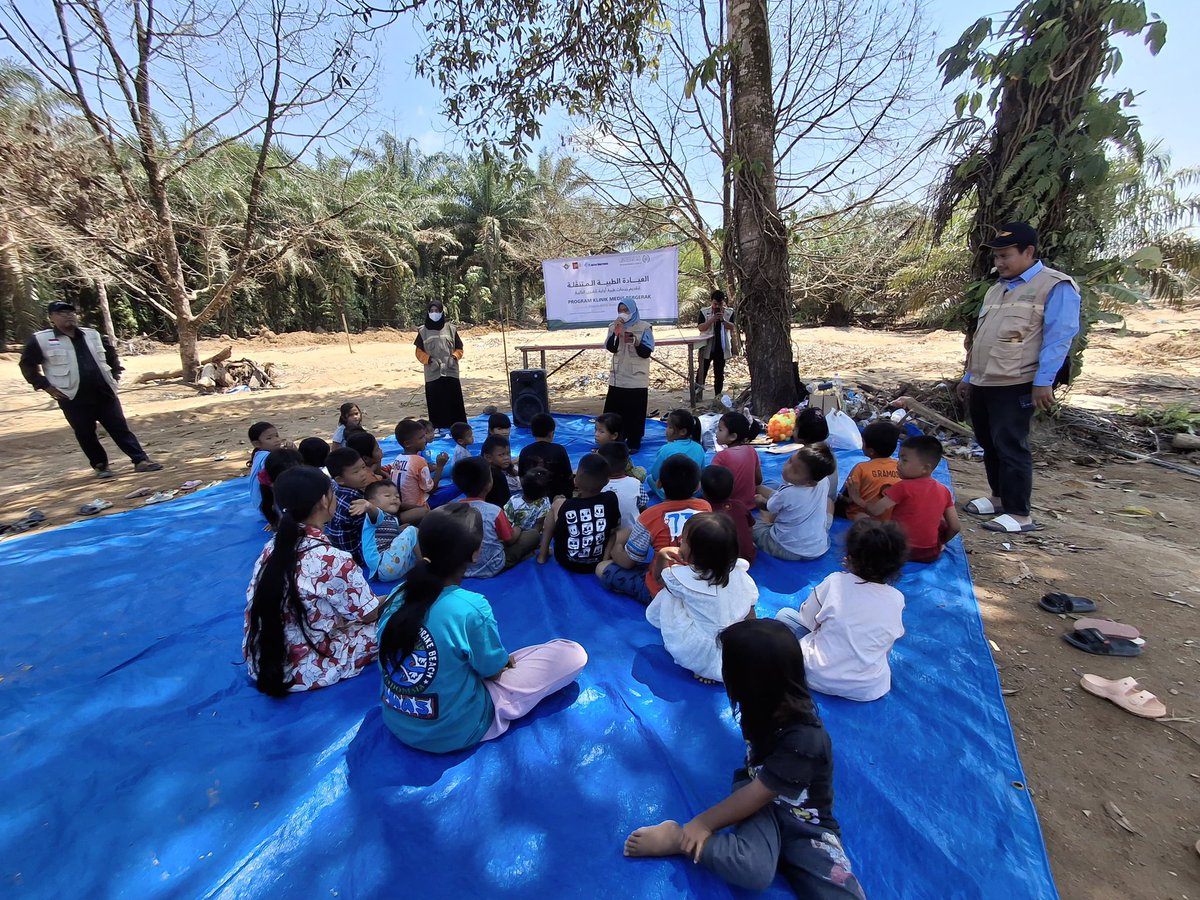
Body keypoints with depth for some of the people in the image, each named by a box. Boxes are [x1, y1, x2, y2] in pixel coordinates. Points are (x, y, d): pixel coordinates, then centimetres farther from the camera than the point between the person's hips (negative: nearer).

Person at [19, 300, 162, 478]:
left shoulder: (93, 335, 9)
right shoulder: (41, 340, -2)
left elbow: (110, 351, 26)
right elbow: (27, 365, 5)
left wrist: (115, 372, 16)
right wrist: (45, 386, -3)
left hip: (104, 393, 2)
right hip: (74, 399, -2)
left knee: (120, 428, 1)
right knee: (85, 435, 6)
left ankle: (140, 460, -1)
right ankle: (100, 465, 18)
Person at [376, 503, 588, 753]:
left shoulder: (398, 596, -9)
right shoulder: (472, 607, -28)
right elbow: (494, 672, -12)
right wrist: (506, 661, 12)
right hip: (455, 732, -6)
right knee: (574, 654, -7)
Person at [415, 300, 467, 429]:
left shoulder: (450, 329, 7)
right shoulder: (423, 331, 7)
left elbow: (459, 348, 11)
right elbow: (419, 352, 9)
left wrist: (454, 357, -8)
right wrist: (429, 360, -8)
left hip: (451, 372, 0)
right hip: (432, 374, 0)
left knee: (454, 402, -3)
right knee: (436, 404, -1)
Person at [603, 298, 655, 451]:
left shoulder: (644, 327, -5)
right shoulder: (614, 326, 7)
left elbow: (647, 352, -11)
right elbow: (611, 348, -6)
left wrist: (637, 342, -27)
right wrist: (616, 332, -18)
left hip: (637, 378, -4)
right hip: (617, 377, 4)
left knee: (635, 413, 1)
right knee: (613, 411, 6)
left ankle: (634, 443, 11)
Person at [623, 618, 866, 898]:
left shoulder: (803, 741, -32)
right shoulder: (771, 704, -13)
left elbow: (755, 797, -23)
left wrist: (704, 822, -14)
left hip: (805, 824, -2)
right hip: (759, 793, 3)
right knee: (753, 870, -30)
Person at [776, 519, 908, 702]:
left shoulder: (835, 582, -15)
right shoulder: (897, 599, -9)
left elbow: (808, 620, -3)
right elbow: (889, 643, 4)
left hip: (819, 676, -3)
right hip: (869, 690, 3)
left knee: (784, 614, 14)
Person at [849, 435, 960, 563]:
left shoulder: (903, 487, -17)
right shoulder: (943, 490, -1)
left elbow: (875, 511, -14)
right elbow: (955, 527, 2)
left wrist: (857, 499, 4)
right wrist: (940, 543, 20)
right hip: (932, 554, 4)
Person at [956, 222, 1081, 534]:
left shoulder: (1056, 286, -5)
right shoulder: (996, 289, 19)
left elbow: (1059, 338, -13)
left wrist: (1043, 381, -20)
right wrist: (968, 377, 19)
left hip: (1015, 385, -8)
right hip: (982, 384, 8)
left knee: (1010, 447, -6)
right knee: (988, 444, 14)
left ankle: (1019, 514, 4)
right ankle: (999, 497, 29)